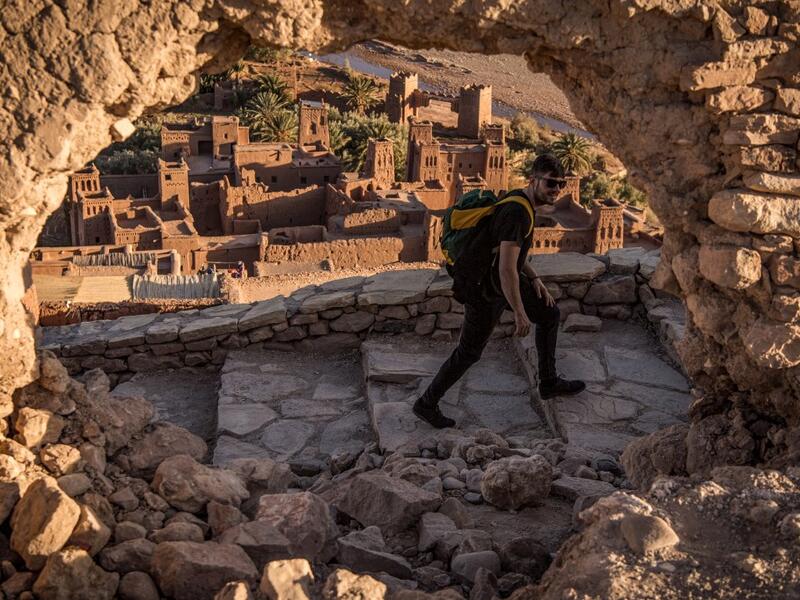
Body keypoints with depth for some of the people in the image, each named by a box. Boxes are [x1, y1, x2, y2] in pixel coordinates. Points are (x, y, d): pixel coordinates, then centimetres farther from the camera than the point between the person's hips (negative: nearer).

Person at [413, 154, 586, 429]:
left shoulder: (520, 199, 1)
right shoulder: (517, 213, -31)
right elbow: (507, 269, -34)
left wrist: (534, 279, 10)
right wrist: (520, 314, -27)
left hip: (500, 279, 10)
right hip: (485, 290, -10)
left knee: (550, 314, 17)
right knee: (470, 351, 5)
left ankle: (549, 382, 31)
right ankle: (427, 404, 21)